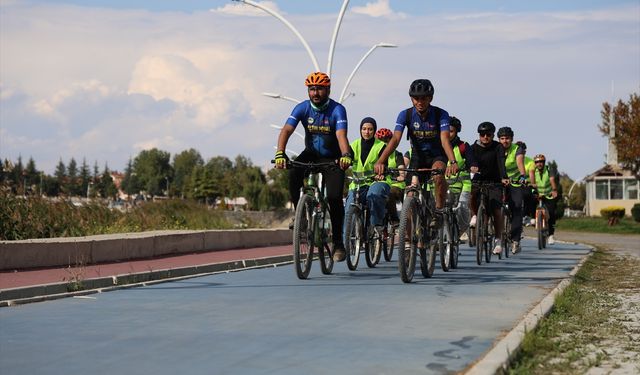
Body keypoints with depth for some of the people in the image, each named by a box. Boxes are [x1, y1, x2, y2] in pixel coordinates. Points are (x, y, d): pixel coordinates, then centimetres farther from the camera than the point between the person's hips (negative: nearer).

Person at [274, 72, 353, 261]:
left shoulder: (337, 110, -19)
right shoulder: (302, 108, -12)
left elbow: (341, 135, -35)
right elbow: (286, 130, -24)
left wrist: (346, 155, -55)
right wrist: (280, 153, -42)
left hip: (332, 158, -2)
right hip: (311, 154, 2)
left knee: (334, 197, -18)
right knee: (293, 174, -30)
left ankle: (338, 241, -3)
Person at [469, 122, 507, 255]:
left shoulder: (497, 147, -10)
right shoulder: (474, 147, -5)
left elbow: (501, 163, -25)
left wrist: (504, 177, -43)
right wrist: (471, 167, -49)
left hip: (494, 182, -1)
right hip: (479, 180, 1)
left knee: (496, 211, -12)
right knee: (471, 193, -32)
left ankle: (498, 240, -1)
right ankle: (475, 215, -3)